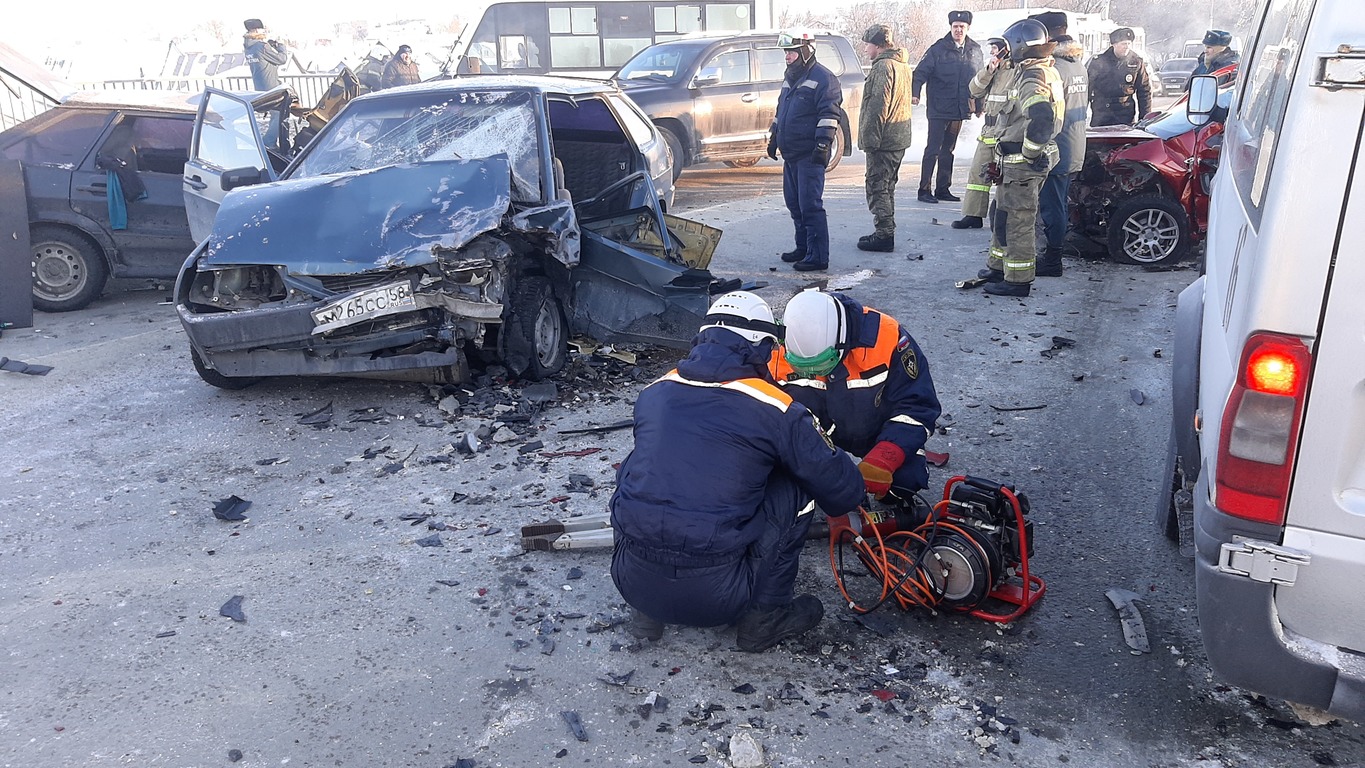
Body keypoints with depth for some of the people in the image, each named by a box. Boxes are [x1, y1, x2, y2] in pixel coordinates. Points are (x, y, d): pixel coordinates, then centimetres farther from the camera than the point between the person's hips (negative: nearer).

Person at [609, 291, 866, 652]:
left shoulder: (653, 394, 9)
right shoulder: (777, 409, -3)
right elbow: (845, 490, 7)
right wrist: (842, 506, 32)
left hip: (631, 582, 4)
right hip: (714, 596, -4)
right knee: (797, 487, 11)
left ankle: (647, 613, 25)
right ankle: (767, 615, 19)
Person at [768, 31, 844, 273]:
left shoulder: (823, 78, -9)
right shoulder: (791, 78, 19)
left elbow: (829, 114, -15)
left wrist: (823, 144, -21)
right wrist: (773, 137, 26)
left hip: (809, 155, -9)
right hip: (790, 154, 9)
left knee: (810, 206, -10)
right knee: (794, 204, 14)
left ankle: (818, 257, -6)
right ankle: (803, 247, 26)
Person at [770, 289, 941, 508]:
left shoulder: (885, 337, -32)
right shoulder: (780, 353, -25)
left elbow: (917, 407, -26)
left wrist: (882, 460, -38)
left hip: (880, 433, -1)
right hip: (823, 431, 2)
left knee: (907, 478, -26)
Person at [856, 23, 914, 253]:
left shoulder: (883, 67, -15)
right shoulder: (903, 65, 17)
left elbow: (878, 107, -21)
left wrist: (869, 138, -19)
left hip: (884, 139, -10)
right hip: (900, 137, 10)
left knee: (877, 186, -6)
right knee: (887, 186, 17)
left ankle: (884, 235, -5)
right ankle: (886, 232, 23)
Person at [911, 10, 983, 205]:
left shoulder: (975, 50, 8)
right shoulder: (938, 49, -7)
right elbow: (921, 71, -12)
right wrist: (915, 93, -26)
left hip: (959, 110, 5)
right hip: (939, 109, -5)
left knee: (948, 151, 12)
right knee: (933, 150, -6)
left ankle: (943, 189, 19)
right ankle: (924, 190, -3)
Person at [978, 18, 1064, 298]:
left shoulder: (1032, 78, -20)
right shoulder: (1048, 72, 14)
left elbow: (1041, 118, -36)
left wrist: (1028, 153, -24)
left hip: (1022, 162, -10)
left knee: (1016, 221, -2)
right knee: (1003, 215, 21)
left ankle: (1018, 280, 5)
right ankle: (999, 266, 32)